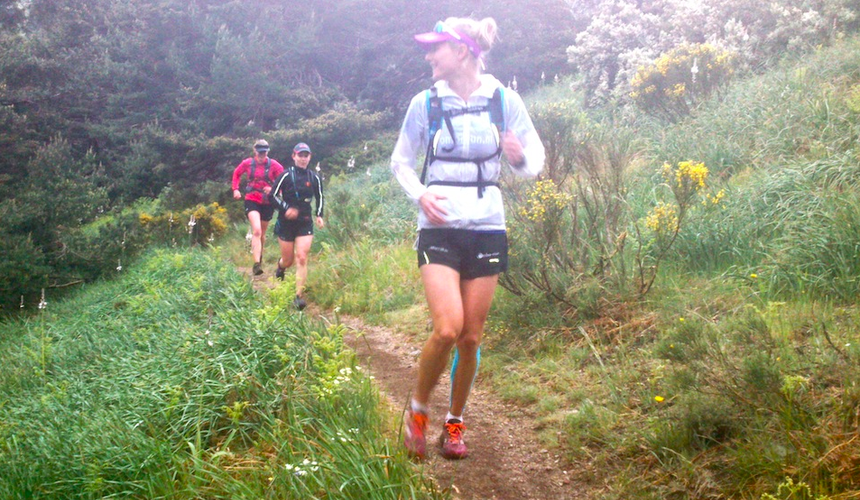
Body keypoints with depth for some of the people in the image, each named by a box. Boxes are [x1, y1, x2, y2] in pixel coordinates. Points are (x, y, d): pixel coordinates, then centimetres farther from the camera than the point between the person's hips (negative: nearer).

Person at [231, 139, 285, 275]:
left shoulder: (274, 165, -5)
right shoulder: (247, 163, -1)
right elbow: (236, 174, 18)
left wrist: (273, 189, -19)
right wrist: (235, 189, 7)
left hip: (267, 202, 1)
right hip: (252, 201, -1)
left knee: (262, 233, 16)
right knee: (257, 231, -21)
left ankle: (259, 258, 41)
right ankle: (257, 264, -26)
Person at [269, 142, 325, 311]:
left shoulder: (314, 177, 2)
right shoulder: (286, 175, -9)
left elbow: (320, 197, 16)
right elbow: (272, 196, -7)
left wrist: (319, 215, 5)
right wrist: (286, 208, -20)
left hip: (305, 223, 2)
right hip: (286, 223, -2)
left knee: (302, 259, -10)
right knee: (288, 260, 8)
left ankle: (298, 296, -7)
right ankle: (280, 266, 47)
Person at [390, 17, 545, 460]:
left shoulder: (504, 100, -1)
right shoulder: (425, 103, 0)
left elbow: (534, 161, 6)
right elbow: (401, 161, 12)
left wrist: (521, 158, -17)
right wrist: (419, 193, -8)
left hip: (486, 229, 1)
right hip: (439, 228, -1)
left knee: (471, 337, 6)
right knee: (447, 328, -17)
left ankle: (455, 423, 26)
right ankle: (417, 410, 7)